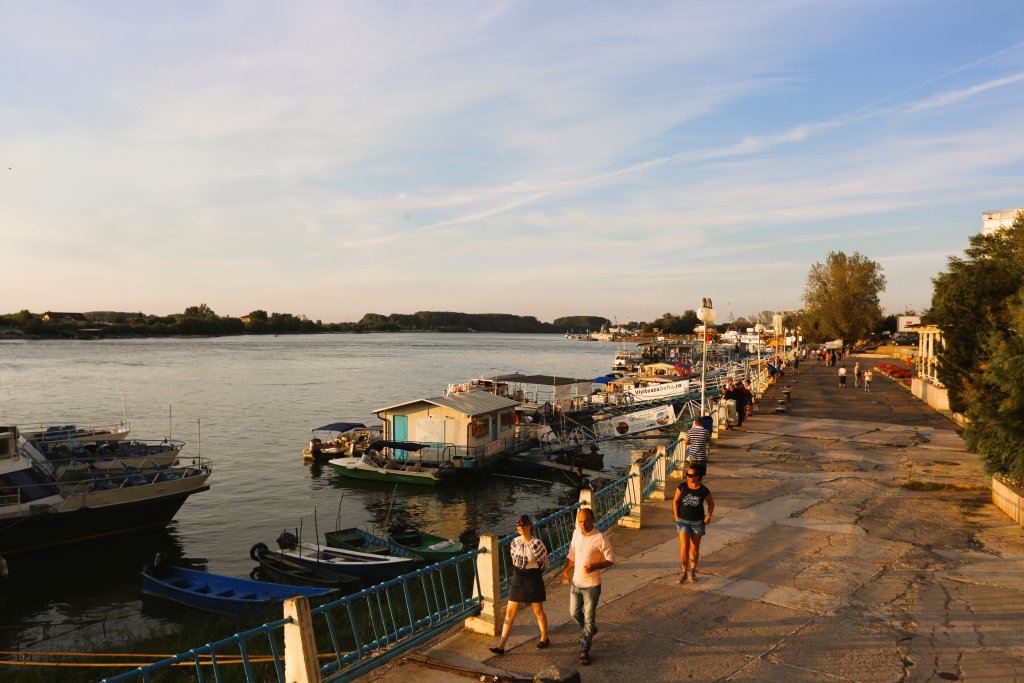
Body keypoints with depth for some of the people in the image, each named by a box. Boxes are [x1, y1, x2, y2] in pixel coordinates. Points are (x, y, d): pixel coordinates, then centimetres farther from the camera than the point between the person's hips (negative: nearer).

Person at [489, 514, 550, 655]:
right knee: (510, 613, 3)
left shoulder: (537, 543, -18)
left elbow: (543, 564, -6)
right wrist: (520, 573, 13)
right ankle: (501, 646, 6)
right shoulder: (514, 542, -4)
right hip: (517, 580, 4)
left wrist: (532, 574, 7)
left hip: (533, 580, -4)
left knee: (538, 611, 14)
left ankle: (544, 638, 36)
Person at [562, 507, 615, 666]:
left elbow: (611, 559, -15)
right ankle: (589, 631, 48)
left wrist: (595, 566, -28)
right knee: (574, 613, 20)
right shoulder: (576, 533, -3)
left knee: (589, 618, 5)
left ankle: (584, 650, 20)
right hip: (576, 582, 6)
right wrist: (566, 570, 2)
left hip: (591, 585, -6)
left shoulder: (600, 538, -21)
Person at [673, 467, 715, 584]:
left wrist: (709, 516, -8)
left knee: (695, 549, 9)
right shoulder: (682, 486, -10)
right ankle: (683, 573, 5)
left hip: (697, 522, 0)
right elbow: (675, 501, 1)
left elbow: (711, 503, 6)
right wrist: (676, 517, -4)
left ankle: (692, 572, 28)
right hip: (683, 521, 0)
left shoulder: (704, 490, -11)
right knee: (684, 547, -9)